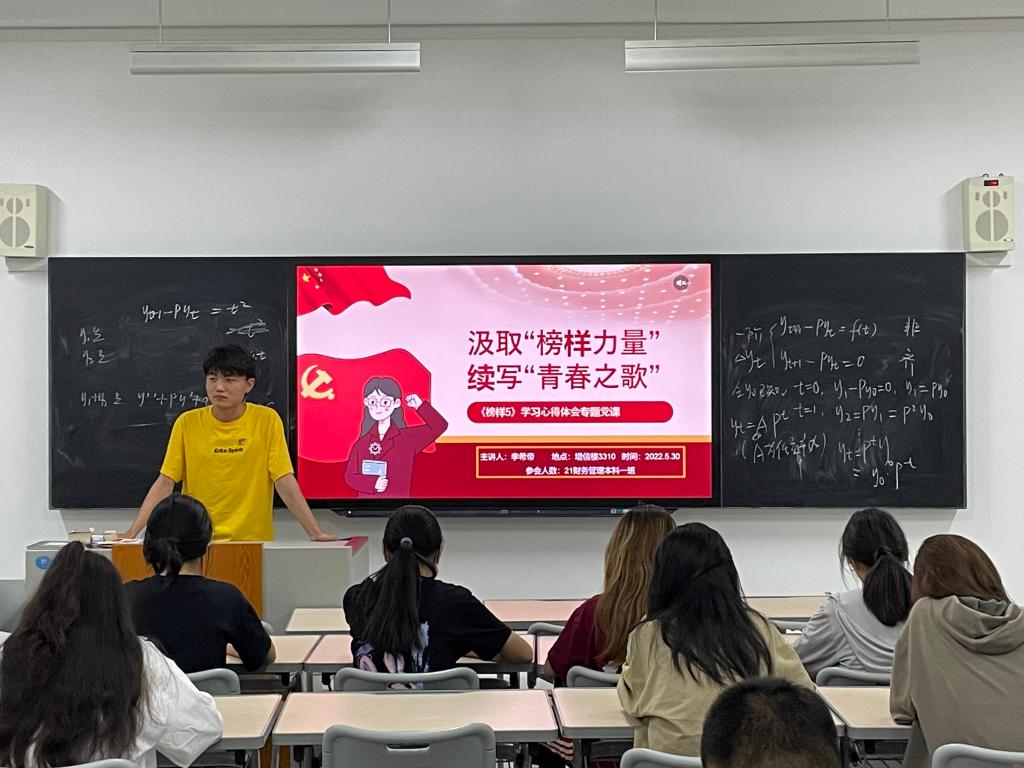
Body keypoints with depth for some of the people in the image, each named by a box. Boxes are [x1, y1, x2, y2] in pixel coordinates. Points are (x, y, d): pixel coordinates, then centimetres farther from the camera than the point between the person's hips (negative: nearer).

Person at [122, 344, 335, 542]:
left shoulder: (267, 421, -3)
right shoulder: (187, 423, 0)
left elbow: (284, 481, -4)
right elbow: (164, 484, 0)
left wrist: (316, 532, -12)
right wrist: (131, 534, -8)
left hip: (253, 539, -1)